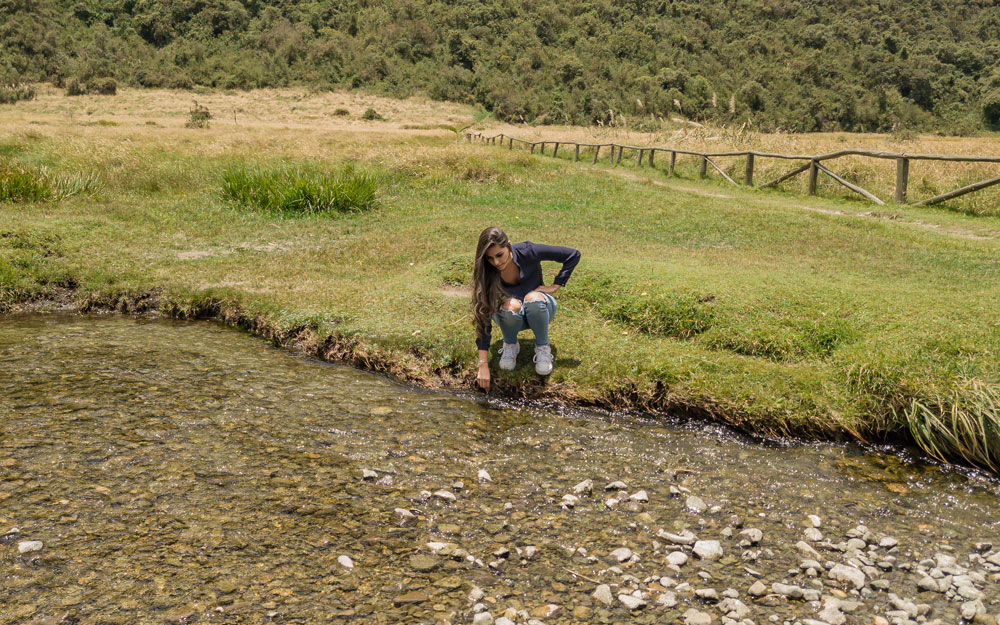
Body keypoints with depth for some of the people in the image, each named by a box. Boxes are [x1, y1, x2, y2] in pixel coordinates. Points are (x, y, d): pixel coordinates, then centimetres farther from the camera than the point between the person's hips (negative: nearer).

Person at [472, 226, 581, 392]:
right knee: (511, 305, -36)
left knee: (533, 299, -36)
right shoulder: (485, 273, -23)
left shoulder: (527, 251, -25)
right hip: (511, 316, 0)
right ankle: (510, 345, -4)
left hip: (539, 309, 0)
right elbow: (483, 318, -27)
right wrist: (483, 365, -32)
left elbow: (573, 255, -15)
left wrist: (555, 286, -18)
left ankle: (543, 347, -11)